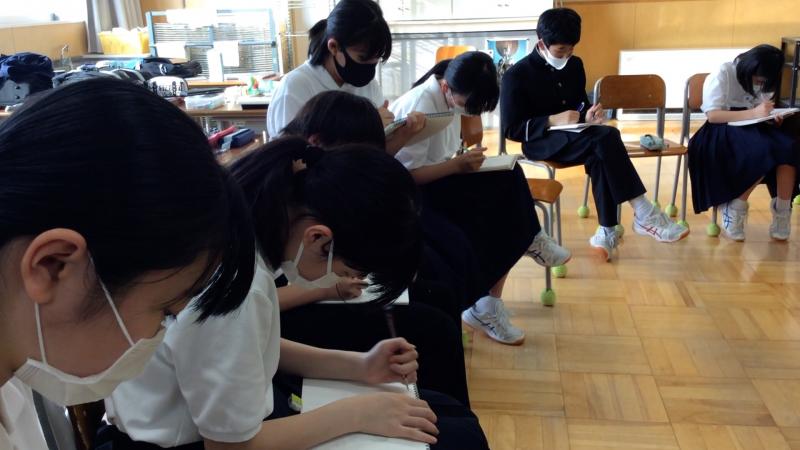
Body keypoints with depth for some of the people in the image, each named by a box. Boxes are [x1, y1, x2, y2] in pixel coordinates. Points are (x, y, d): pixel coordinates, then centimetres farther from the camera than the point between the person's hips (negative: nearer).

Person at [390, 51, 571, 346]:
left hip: (439, 179, 9)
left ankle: (487, 304, -9)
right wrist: (458, 166, -28)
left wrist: (466, 161, -8)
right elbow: (405, 174, -24)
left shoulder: (450, 97, 5)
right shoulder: (421, 105, -22)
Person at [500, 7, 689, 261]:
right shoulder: (516, 76, -9)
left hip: (574, 138, 6)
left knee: (599, 155, -33)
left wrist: (588, 116, -4)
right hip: (541, 142, -6)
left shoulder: (575, 65, 10)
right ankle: (643, 215, -29)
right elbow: (511, 130, -11)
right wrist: (553, 121, -21)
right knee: (606, 137, -31)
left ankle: (607, 231, -29)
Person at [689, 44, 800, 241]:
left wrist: (772, 117, -7)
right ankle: (734, 209, -19)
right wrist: (753, 113, -28)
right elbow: (713, 115, -19)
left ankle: (782, 211, -19)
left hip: (753, 129, 6)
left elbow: (761, 114, 17)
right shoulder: (722, 74, -10)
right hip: (723, 131, -6)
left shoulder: (762, 80, 10)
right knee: (764, 150, -34)